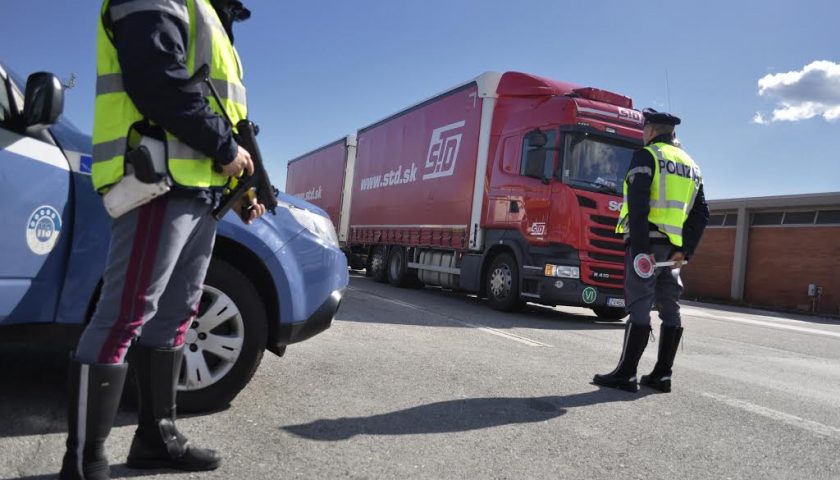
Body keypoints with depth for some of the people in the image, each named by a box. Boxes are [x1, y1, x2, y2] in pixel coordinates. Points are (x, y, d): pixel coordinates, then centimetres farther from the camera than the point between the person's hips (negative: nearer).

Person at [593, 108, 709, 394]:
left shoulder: (646, 156, -3)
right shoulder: (691, 166, 20)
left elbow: (638, 204, -16)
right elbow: (701, 214, 14)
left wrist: (640, 247, -18)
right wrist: (686, 250, 8)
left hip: (648, 241, -7)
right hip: (673, 247, 7)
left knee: (639, 306, -8)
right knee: (670, 308, 9)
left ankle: (626, 374, -6)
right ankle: (662, 375, 14)